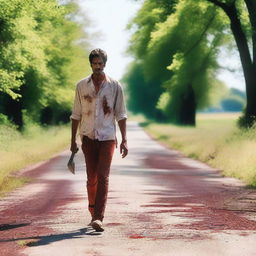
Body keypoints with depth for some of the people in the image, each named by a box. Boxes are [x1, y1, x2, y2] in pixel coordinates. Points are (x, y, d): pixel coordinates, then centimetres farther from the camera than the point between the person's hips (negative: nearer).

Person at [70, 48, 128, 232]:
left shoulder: (115, 86, 2)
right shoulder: (82, 86, 6)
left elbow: (121, 115, 4)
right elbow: (76, 115, 10)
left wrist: (124, 140, -3)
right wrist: (73, 141, 7)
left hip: (107, 137, -2)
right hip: (88, 137, 2)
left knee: (103, 177, -11)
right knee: (91, 177, 6)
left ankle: (98, 218, -17)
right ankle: (94, 214, 22)